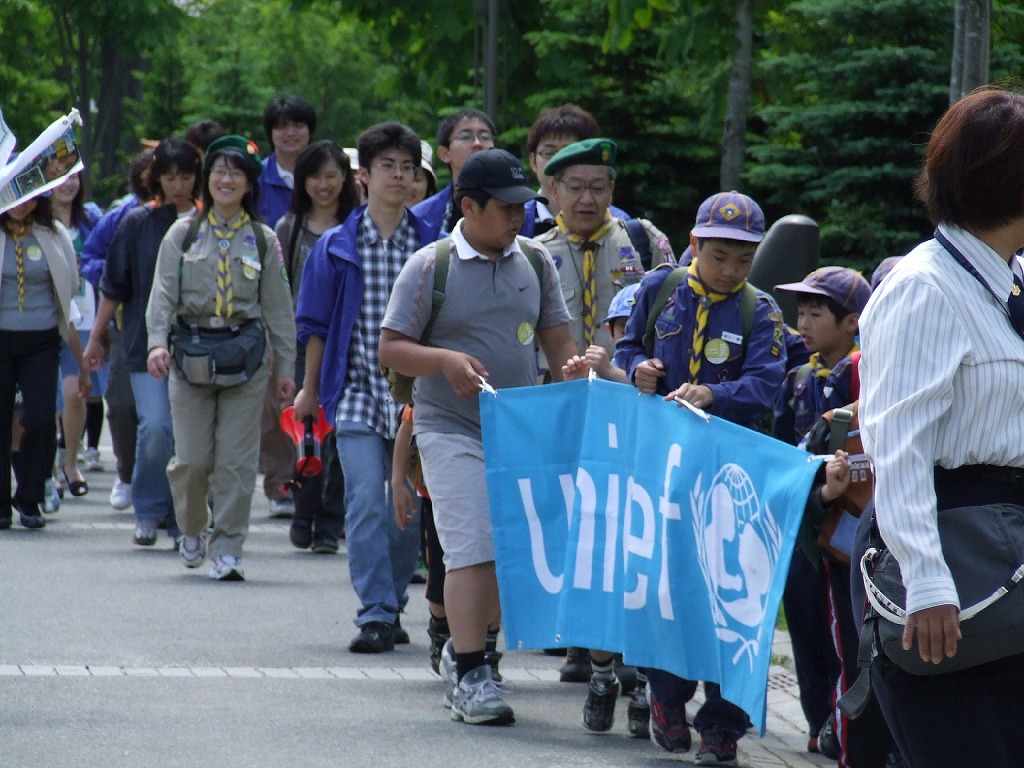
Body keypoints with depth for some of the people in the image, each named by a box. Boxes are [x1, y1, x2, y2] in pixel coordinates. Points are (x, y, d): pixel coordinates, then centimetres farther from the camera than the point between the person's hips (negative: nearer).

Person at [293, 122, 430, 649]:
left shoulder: (432, 247, 4)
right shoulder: (335, 248, 4)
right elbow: (315, 325, 11)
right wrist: (310, 388, 13)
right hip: (357, 392, -1)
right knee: (367, 502, -12)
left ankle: (391, 607, 19)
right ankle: (375, 614, -11)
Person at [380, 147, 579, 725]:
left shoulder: (536, 263, 9)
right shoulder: (430, 267, -4)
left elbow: (557, 339, 13)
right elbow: (391, 348, -4)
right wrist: (444, 359, -22)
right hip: (452, 429, -5)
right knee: (473, 547, -13)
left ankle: (466, 650, 26)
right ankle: (469, 674, -10)